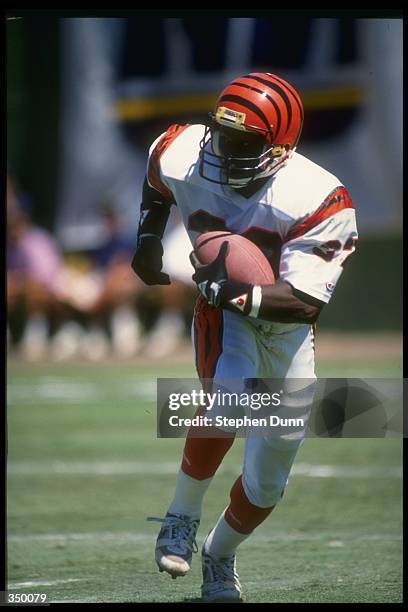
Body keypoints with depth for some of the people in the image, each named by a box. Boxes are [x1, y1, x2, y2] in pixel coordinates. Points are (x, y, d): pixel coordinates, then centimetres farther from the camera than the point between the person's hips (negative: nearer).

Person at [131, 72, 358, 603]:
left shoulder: (318, 200, -31)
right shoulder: (182, 157, -20)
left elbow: (306, 302, -33)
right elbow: (156, 181, 8)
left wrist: (239, 294, -45)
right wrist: (148, 236, 8)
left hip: (286, 327, 0)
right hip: (223, 315, 0)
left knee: (266, 480, 6)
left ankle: (219, 558, 36)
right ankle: (183, 517, -11)